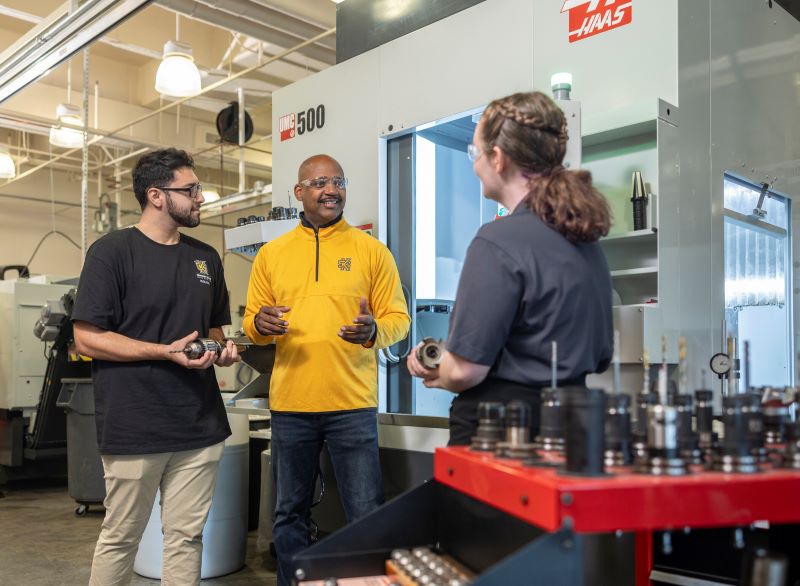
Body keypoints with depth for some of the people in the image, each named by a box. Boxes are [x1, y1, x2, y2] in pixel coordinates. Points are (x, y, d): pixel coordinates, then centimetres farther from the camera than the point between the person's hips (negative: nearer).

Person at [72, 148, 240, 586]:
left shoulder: (206, 258, 12)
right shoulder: (112, 251, -6)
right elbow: (87, 338, -10)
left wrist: (222, 351, 0)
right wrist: (166, 352, -17)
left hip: (200, 424, 5)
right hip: (134, 426, -5)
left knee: (187, 537, 11)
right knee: (120, 537, 9)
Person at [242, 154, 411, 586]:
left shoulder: (371, 250, 3)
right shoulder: (271, 253, 9)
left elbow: (398, 318, 3)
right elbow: (251, 321, 12)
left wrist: (374, 330, -20)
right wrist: (260, 324, -11)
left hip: (352, 405, -2)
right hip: (289, 405, 2)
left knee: (367, 516, 2)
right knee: (289, 514, 14)